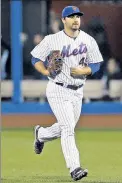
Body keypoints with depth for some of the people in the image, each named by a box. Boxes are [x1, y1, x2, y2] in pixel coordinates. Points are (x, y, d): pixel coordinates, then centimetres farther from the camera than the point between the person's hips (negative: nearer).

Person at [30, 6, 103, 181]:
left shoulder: (88, 40, 1)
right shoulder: (52, 40, -8)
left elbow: (96, 64, 6)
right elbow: (35, 58, 0)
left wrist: (84, 71, -15)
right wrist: (45, 71, -18)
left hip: (77, 91, 5)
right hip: (58, 90, -5)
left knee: (66, 128, 17)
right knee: (68, 128, -15)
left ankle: (41, 134, 48)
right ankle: (74, 168, -17)